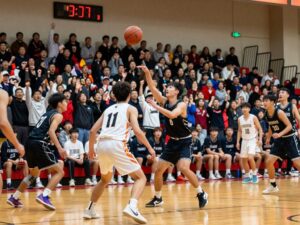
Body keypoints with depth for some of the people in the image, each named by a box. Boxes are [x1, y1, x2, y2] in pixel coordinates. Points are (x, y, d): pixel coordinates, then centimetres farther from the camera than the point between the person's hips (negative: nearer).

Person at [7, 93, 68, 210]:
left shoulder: (48, 113, 25)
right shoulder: (58, 115, -1)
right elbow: (51, 131, -17)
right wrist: (59, 148, -25)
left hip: (30, 143, 9)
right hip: (39, 144, -9)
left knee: (34, 173, 28)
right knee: (59, 171, -4)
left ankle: (14, 198, 29)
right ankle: (44, 196, -20)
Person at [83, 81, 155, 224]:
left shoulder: (108, 109, 24)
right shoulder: (130, 108, 9)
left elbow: (93, 130, 20)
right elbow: (137, 131, -5)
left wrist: (90, 149, 33)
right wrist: (149, 147, 5)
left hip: (102, 145, 6)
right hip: (117, 145, -6)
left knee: (105, 179, 31)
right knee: (141, 178, 1)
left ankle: (89, 209, 29)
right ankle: (132, 207, -23)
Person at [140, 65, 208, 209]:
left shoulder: (181, 105, -16)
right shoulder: (164, 101, 1)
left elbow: (171, 115, -36)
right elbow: (152, 88, -10)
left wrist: (155, 106, -32)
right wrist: (147, 73, -22)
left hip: (184, 142, -7)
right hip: (172, 142, 7)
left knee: (183, 168, -26)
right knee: (158, 169, 5)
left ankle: (201, 194, -9)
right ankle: (158, 198, 22)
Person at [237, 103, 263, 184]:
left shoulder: (253, 118, -9)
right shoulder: (240, 119, 4)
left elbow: (260, 129, -6)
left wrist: (260, 139, -15)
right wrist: (238, 142, 9)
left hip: (253, 140, -5)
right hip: (244, 140, 5)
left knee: (250, 157, -20)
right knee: (244, 159, 5)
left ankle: (255, 175, -6)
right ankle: (247, 176, 18)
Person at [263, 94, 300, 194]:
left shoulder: (279, 112, -21)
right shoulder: (267, 115, 0)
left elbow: (289, 126, -22)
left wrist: (280, 134, -34)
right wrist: (268, 137, 20)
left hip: (289, 139, -7)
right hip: (279, 140, 7)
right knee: (269, 161, -1)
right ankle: (273, 186, 12)